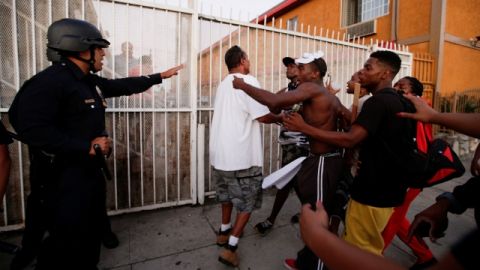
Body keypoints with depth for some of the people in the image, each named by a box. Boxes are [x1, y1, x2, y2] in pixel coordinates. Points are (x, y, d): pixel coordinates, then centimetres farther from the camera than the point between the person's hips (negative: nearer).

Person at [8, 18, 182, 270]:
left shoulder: (90, 82, 8)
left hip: (90, 171, 9)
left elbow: (124, 85, 20)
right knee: (67, 244, 3)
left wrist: (159, 76, 23)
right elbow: (30, 128, -28)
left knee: (92, 233, 23)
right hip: (63, 177, -9)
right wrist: (86, 147, -25)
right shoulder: (50, 80, -19)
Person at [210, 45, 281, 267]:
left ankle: (224, 232, 38)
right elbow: (262, 116, -16)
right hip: (241, 154, -8)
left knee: (228, 194, 24)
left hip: (221, 152, 8)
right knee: (247, 200, 7)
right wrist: (279, 118, 5)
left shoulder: (224, 84, 13)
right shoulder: (248, 81, -12)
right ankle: (230, 247, 9)